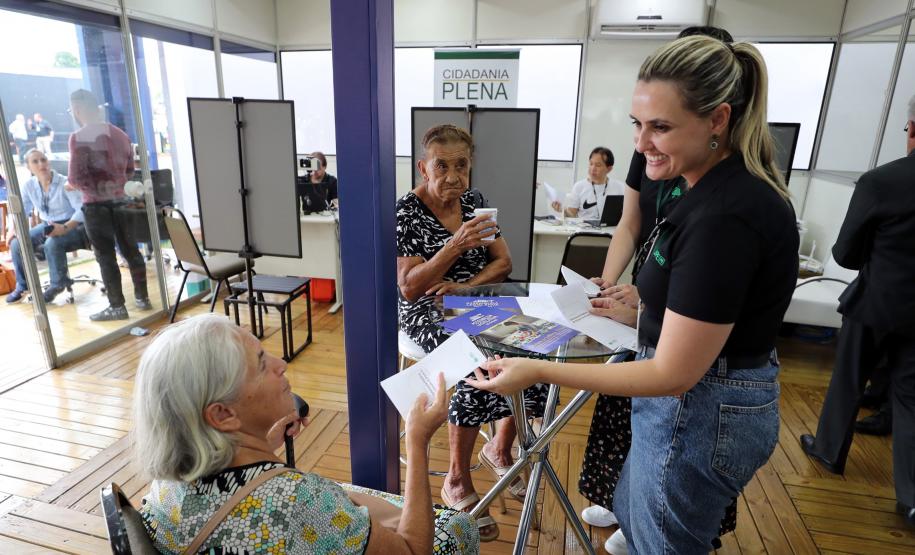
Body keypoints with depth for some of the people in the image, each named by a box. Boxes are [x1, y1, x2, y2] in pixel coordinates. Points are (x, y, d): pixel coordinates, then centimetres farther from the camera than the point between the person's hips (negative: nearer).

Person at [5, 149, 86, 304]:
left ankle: (59, 283, -9)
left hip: (72, 227, -6)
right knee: (16, 243, -11)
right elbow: (21, 210, 10)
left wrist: (65, 227, -38)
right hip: (46, 226, 6)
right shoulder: (29, 186, 0)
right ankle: (22, 284, 12)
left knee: (52, 243, -35)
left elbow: (82, 210, -25)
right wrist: (13, 228, -8)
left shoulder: (64, 183, -17)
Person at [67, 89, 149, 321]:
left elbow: (76, 177, -17)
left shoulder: (79, 137, -13)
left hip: (96, 205, -6)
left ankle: (117, 307, 9)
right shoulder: (120, 134, 7)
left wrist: (92, 188, 2)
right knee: (131, 250, 12)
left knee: (106, 256, 2)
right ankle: (142, 297, 20)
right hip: (120, 200, 6)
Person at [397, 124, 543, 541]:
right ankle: (457, 483, -12)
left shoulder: (473, 202, 7)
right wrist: (456, 245, -29)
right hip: (426, 313, -5)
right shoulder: (407, 212, -11)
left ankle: (500, 448, 6)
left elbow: (503, 262, 5)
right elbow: (408, 288, -17)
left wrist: (464, 286, -14)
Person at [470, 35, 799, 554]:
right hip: (720, 399, 10)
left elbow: (673, 374, -26)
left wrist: (540, 371, -25)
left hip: (699, 413, -10)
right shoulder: (729, 187, 2)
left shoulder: (723, 215, -29)